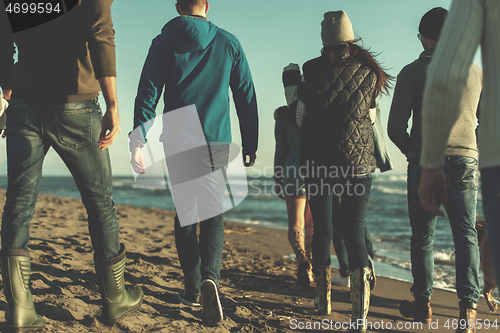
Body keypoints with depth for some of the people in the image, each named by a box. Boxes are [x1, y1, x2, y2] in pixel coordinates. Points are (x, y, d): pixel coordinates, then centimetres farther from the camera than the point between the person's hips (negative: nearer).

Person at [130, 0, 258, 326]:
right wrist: (250, 146, 13)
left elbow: (147, 94, -5)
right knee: (213, 213, 6)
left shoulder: (163, 43, 4)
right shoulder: (229, 43, 6)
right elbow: (247, 98, 7)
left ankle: (193, 288, 20)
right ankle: (210, 277, -19)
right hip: (217, 142, 0)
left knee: (185, 214, 14)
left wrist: (138, 141, -8)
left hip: (177, 144, 0)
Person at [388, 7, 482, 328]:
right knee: (466, 235, 4)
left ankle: (423, 303, 16)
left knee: (423, 236, 8)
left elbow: (396, 127, -3)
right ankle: (469, 305, -4)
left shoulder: (412, 72, -1)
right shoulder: (477, 71, 9)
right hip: (466, 161, 2)